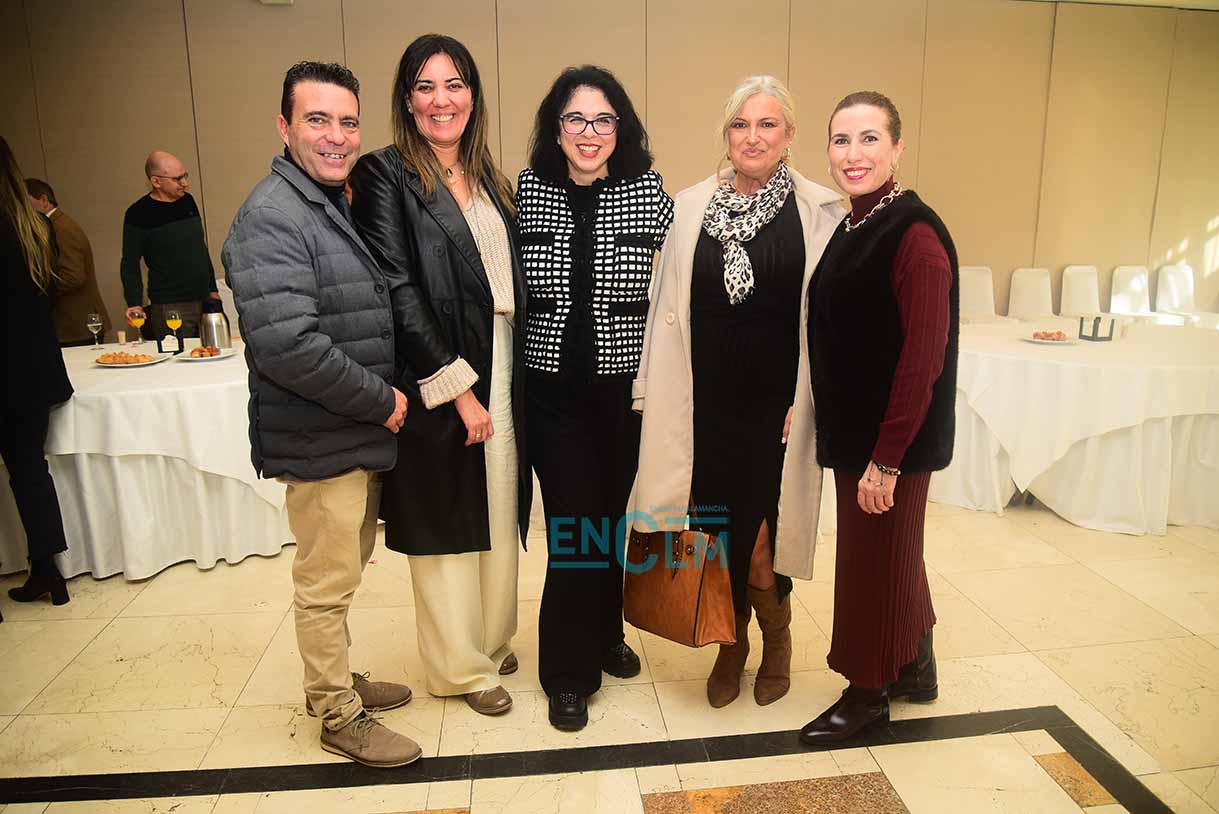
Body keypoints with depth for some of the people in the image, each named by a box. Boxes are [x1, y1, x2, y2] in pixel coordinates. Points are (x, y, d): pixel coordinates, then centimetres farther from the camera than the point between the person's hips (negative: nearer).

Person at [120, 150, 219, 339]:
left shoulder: (188, 200, 10)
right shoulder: (138, 214, -6)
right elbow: (130, 264, -5)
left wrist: (212, 288, 17)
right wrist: (134, 303, -16)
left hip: (204, 301, 5)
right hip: (169, 308, -5)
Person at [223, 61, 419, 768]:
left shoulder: (339, 206, 12)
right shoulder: (272, 218, -18)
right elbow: (287, 346, -28)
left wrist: (384, 401, 9)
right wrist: (381, 401, -18)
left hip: (359, 435, 9)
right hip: (321, 443, -9)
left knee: (345, 569, 22)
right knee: (326, 583, 6)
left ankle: (335, 679, 41)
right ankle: (339, 716, 24)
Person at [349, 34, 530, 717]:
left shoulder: (490, 181, 14)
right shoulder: (386, 176, -6)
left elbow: (514, 283, 13)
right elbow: (399, 291, -14)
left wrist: (509, 381, 3)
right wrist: (458, 387, -16)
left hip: (500, 373, 6)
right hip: (437, 382, -6)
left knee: (497, 513, 15)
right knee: (447, 520, 6)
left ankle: (493, 639, 36)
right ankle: (462, 666, 25)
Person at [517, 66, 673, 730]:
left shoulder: (648, 190, -2)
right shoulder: (527, 189, 0)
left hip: (625, 387, 1)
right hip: (554, 389, -1)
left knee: (614, 517, 14)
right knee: (574, 524, 0)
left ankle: (605, 633, 41)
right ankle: (569, 673, 21)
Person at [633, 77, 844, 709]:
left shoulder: (819, 212, -1)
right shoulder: (692, 207, 6)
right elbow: (666, 307, 7)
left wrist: (811, 402, -7)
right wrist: (655, 396, 6)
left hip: (776, 407, -2)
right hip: (706, 406, 2)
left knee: (759, 537, 2)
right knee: (716, 532, 9)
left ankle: (776, 639, 33)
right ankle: (732, 643, 35)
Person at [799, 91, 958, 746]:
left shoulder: (915, 233, -18)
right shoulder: (851, 229, 8)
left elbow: (924, 357, -21)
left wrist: (886, 459, -20)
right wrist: (823, 420, 11)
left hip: (893, 437, -8)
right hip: (852, 428, 8)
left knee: (876, 557, 7)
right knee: (892, 552, 21)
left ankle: (869, 693, 29)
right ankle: (914, 669, 42)